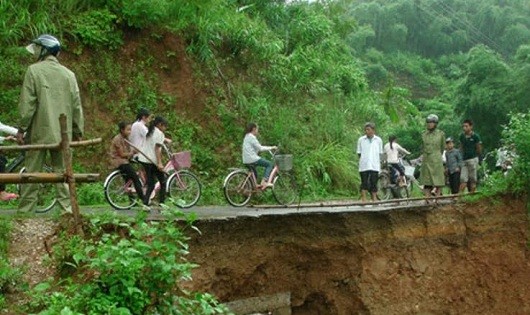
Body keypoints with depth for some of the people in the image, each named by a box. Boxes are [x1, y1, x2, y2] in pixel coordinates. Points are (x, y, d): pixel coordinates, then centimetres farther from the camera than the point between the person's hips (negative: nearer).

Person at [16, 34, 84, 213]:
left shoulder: (34, 71, -4)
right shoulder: (68, 74, 6)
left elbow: (27, 104, -8)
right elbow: (76, 105, 8)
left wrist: (21, 128, -2)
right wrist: (78, 131, 15)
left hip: (39, 132, -3)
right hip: (63, 134, 3)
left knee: (32, 172, 3)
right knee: (62, 171, 6)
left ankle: (25, 211, 6)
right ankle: (67, 208, 2)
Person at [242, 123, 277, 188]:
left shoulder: (246, 137, 18)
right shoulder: (252, 137, -11)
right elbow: (260, 148, -12)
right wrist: (271, 148, -3)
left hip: (246, 161, 10)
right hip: (252, 159, -10)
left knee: (254, 176, 27)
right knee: (270, 164, -1)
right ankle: (264, 181, -12)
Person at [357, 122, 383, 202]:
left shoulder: (378, 140, 6)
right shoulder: (361, 140, 2)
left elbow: (380, 153, 12)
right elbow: (359, 153, 7)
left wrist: (378, 162, 6)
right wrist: (363, 159, -1)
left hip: (375, 166, 1)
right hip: (364, 166, -1)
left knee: (374, 183, 5)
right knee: (364, 183, -2)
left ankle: (374, 199, 15)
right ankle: (363, 200, 0)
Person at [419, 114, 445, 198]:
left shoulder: (441, 134, -1)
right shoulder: (424, 134, 5)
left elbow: (442, 147, 12)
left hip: (436, 160, -2)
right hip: (426, 160, 3)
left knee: (438, 182, 0)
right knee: (426, 182, 2)